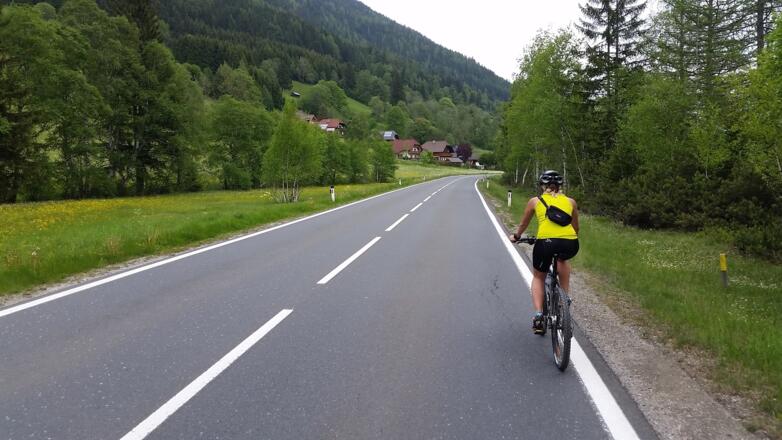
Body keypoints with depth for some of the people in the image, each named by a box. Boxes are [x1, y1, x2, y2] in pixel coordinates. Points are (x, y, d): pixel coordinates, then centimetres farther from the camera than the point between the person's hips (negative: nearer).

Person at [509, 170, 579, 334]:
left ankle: (538, 314, 8)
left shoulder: (535, 201, 19)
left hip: (546, 241, -1)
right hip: (571, 243, 1)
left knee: (538, 277, 25)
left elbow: (523, 224, 33)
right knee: (563, 258, 37)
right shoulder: (570, 201, 23)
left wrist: (516, 236, 52)